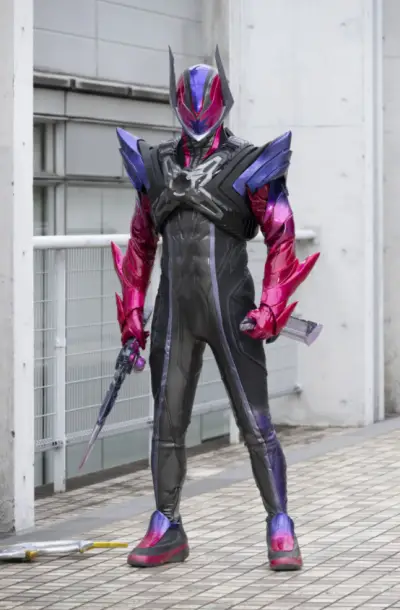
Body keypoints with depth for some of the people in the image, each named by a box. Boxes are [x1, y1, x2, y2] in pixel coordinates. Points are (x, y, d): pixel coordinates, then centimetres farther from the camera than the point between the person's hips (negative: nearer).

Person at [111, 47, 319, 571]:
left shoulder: (249, 165, -4)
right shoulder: (158, 165, 8)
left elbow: (282, 242, -3)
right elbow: (141, 243, 15)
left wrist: (271, 308, -13)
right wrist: (132, 312, 10)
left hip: (231, 310, -4)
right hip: (175, 311, 4)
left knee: (255, 423, -2)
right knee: (167, 423, 8)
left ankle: (280, 530, 6)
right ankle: (167, 531, 18)